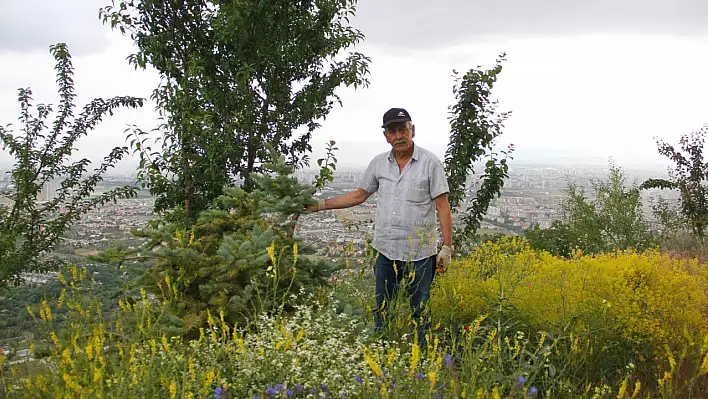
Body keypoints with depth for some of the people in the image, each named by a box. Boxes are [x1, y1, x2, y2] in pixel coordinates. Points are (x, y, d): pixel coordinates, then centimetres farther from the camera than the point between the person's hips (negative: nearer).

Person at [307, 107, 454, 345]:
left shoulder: (430, 163, -6)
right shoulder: (378, 163, 6)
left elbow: (443, 207, -7)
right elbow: (358, 196, 15)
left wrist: (447, 248, -11)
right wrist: (320, 205, 9)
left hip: (419, 253, -4)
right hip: (385, 250, 4)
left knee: (420, 311, 6)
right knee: (381, 309, 13)